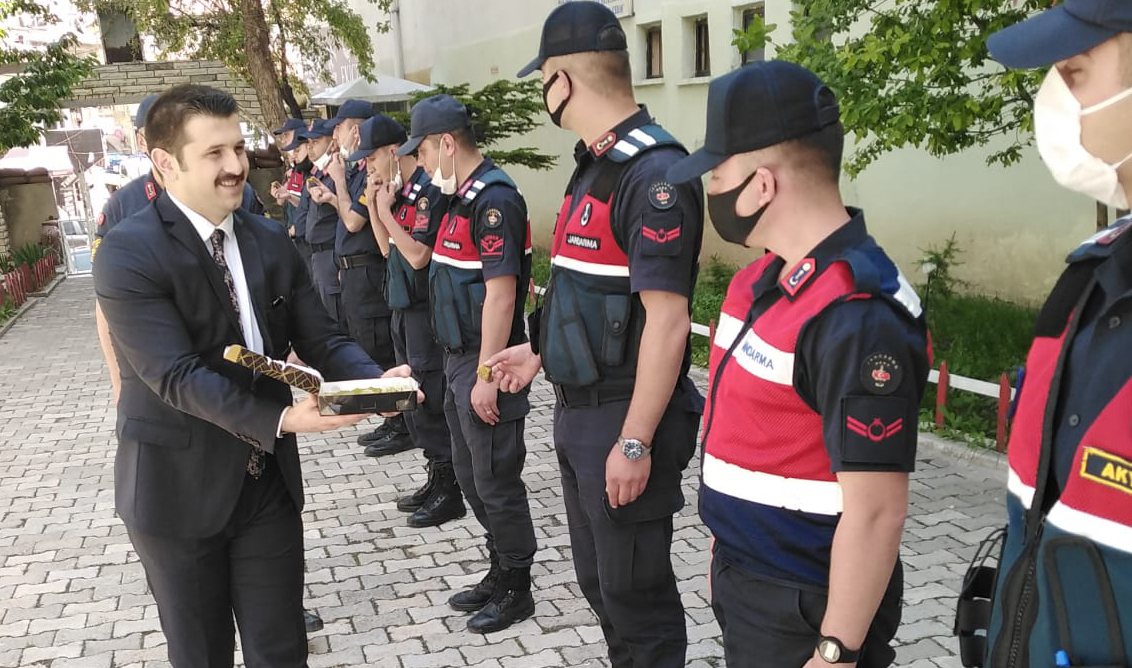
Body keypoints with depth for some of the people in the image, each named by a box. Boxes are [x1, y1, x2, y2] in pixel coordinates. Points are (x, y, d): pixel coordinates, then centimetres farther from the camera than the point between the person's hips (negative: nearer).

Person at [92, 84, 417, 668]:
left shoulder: (270, 241, 3)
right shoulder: (128, 253, -17)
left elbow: (320, 340, 1)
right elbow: (176, 375, -25)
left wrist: (377, 380, -19)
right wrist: (281, 418, -36)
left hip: (269, 480, 5)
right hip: (178, 488, -4)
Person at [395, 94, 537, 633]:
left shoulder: (495, 199, -18)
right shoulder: (464, 196, 12)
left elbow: (500, 292, -23)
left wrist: (486, 375, -23)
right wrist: (464, 367, 16)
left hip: (484, 364, -10)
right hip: (460, 359, 10)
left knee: (495, 479, 2)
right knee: (470, 474, 19)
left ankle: (516, 589, 19)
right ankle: (500, 572, 34)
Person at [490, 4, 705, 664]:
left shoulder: (653, 174, -20)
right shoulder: (597, 165, 10)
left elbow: (667, 321, -24)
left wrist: (635, 442, -23)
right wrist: (541, 353, 20)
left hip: (625, 417, -10)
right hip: (581, 410, 10)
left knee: (636, 593, 6)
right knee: (600, 580, 22)